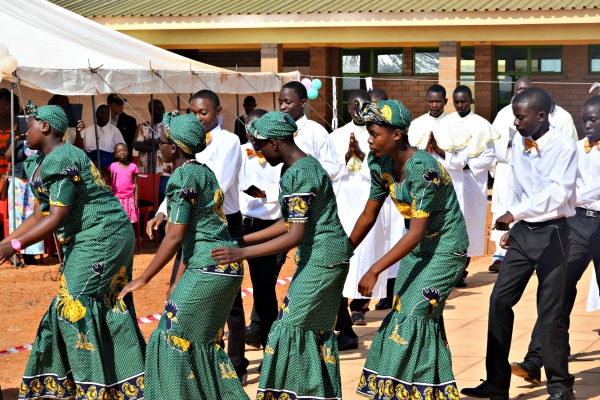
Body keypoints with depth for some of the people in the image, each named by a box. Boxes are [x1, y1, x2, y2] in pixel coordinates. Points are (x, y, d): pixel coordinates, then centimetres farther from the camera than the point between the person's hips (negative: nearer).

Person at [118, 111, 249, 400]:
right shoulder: (205, 172, 15)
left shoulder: (184, 176, -12)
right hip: (227, 268, 9)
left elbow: (175, 237, -16)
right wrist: (178, 282, 21)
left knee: (174, 339, -2)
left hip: (207, 270, -9)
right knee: (205, 341, 16)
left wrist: (143, 279, -9)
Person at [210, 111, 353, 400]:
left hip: (320, 259, -10)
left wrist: (242, 253, -24)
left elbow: (295, 236, -24)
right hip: (330, 257, 10)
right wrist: (244, 239, 16)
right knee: (317, 328, 13)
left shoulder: (298, 175, -20)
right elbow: (290, 223, 16)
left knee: (289, 325, -6)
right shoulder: (305, 165, 11)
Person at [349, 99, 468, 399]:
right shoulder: (381, 164, -4)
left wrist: (374, 271, -30)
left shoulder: (423, 169, -28)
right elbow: (368, 215, 8)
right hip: (416, 249, 8)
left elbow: (416, 232, -29)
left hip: (445, 248, -8)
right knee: (409, 316, 8)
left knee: (412, 316, -13)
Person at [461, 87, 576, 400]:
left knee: (550, 310, -1)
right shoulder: (518, 143, 6)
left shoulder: (563, 147, -14)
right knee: (500, 300, 1)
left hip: (551, 233, -6)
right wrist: (510, 226, 15)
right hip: (522, 232, 6)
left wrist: (515, 212, -33)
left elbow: (558, 193, -27)